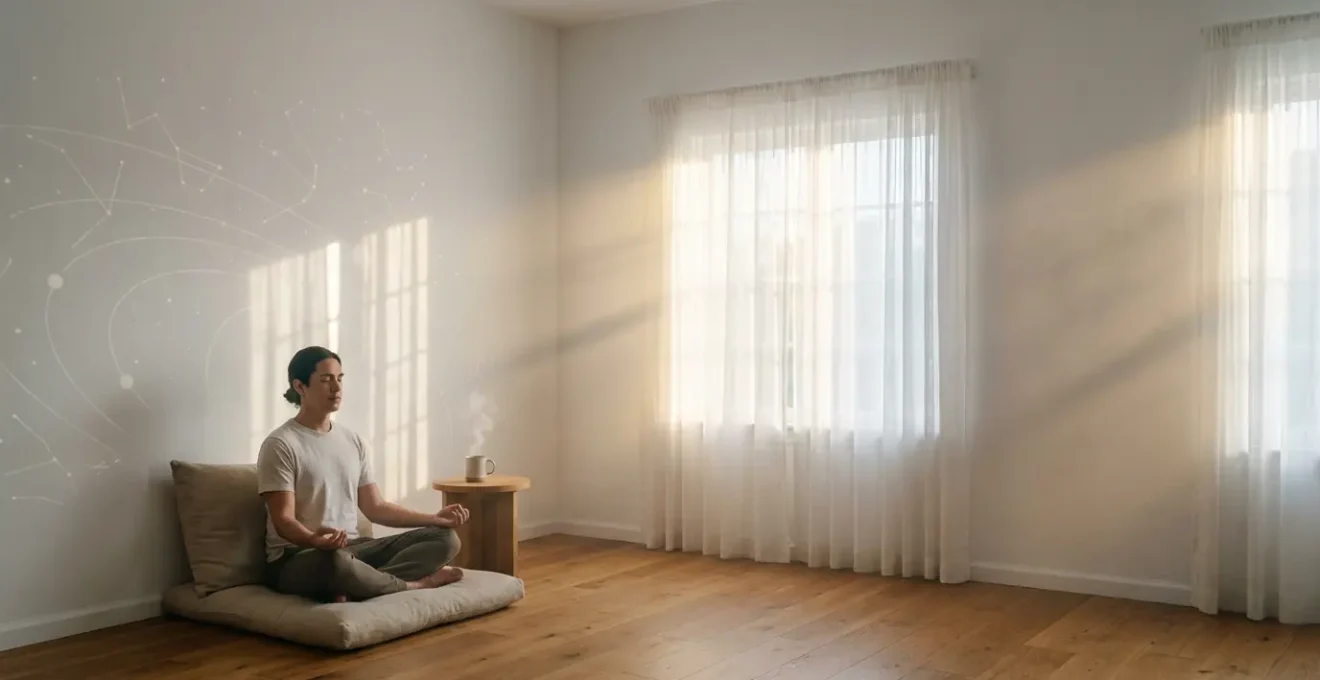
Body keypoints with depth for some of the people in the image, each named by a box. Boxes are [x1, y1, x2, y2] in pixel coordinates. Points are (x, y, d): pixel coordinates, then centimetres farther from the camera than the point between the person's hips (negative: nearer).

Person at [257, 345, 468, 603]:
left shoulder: (353, 441, 14)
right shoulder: (280, 445, -8)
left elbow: (375, 507, 13)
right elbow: (283, 520, -15)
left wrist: (435, 518, 2)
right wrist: (315, 540, -37)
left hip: (352, 548, 7)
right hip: (295, 558, -7)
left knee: (445, 538, -9)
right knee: (335, 561, -44)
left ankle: (352, 588, -28)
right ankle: (413, 584, -16)